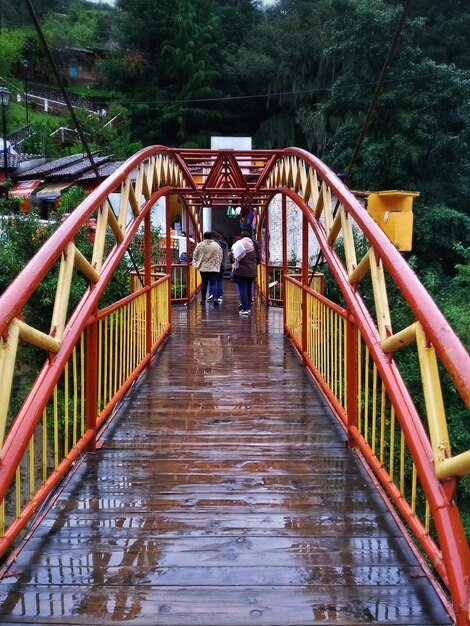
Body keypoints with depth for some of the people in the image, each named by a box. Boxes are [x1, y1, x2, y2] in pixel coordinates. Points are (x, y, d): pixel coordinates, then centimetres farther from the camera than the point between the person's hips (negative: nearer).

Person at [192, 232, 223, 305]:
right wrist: (218, 265, 16)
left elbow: (195, 255, 3)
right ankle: (215, 298, -16)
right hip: (214, 268, 0)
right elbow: (220, 257, 5)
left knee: (204, 284, 10)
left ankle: (203, 300, 15)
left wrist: (197, 265, 14)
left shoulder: (200, 245, -2)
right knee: (213, 283, 0)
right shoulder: (217, 245, 1)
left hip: (203, 268, 0)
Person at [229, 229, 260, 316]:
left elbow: (231, 258, -3)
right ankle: (248, 308, 19)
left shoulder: (237, 245, -7)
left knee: (242, 290, -1)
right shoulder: (254, 246, 3)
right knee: (249, 289, 14)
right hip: (252, 272, 4)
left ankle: (245, 308, -6)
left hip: (240, 271, -3)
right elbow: (258, 259, 9)